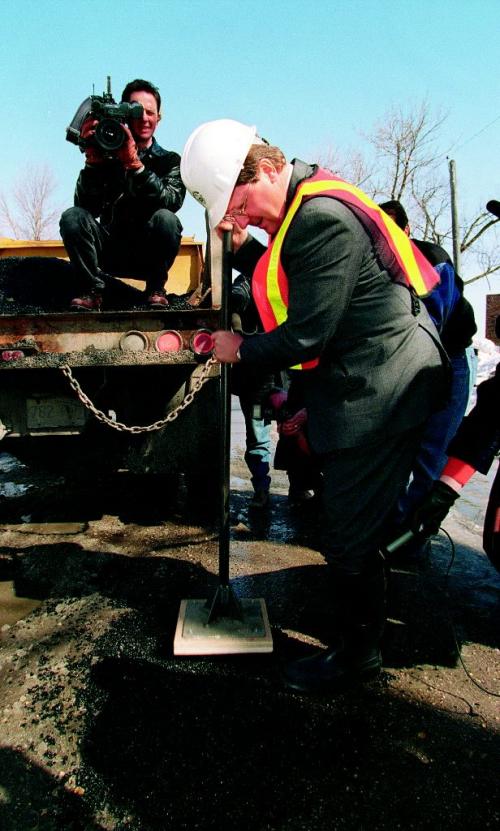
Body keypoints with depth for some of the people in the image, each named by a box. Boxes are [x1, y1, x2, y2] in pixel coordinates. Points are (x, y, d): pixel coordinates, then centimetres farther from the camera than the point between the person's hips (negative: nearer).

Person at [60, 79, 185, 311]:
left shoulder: (169, 160, 4)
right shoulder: (107, 156, 3)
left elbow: (172, 201, -18)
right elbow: (86, 205, -10)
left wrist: (135, 164, -29)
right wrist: (93, 160, -23)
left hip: (150, 255, -1)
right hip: (111, 253, 1)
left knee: (166, 219, -29)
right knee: (72, 217, -21)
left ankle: (156, 287, -8)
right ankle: (93, 289, -10)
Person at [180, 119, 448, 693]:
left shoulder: (323, 216, -23)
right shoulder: (306, 208, 11)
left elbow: (307, 333, -23)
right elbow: (287, 284, 20)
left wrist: (242, 351, -8)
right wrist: (242, 247, 8)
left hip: (380, 391, -11)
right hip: (366, 384, 11)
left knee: (349, 538, 2)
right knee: (351, 528, 23)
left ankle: (356, 655, 24)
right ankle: (363, 622, 45)